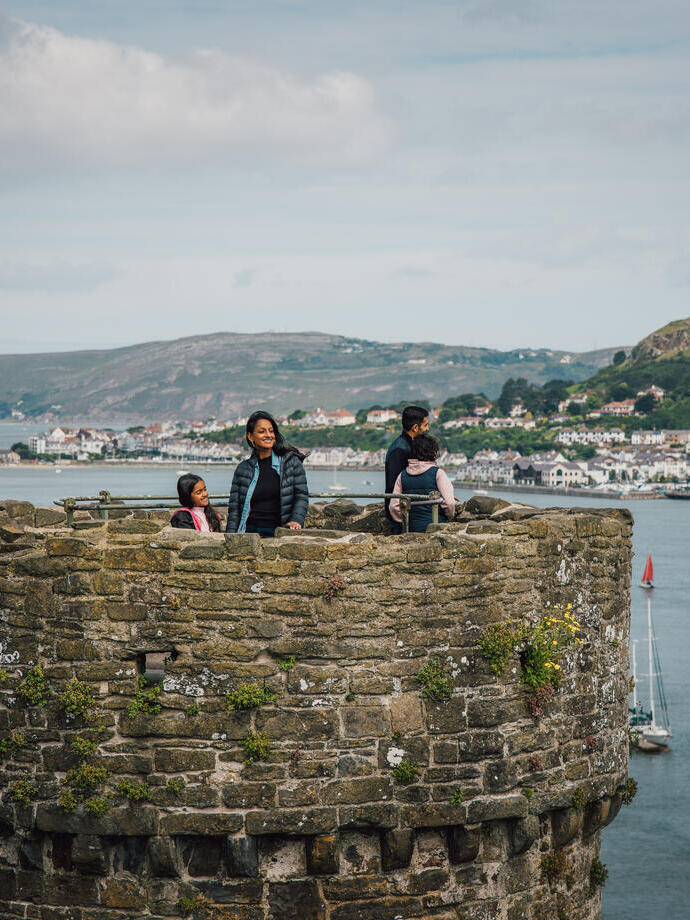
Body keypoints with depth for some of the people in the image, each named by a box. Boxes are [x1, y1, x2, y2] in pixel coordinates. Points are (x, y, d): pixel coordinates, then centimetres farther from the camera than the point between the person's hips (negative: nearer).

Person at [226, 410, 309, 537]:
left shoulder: (292, 461, 9)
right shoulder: (243, 469, 13)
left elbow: (301, 495, 5)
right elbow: (234, 509, 12)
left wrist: (295, 520, -13)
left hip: (280, 533, -1)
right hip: (251, 533, 1)